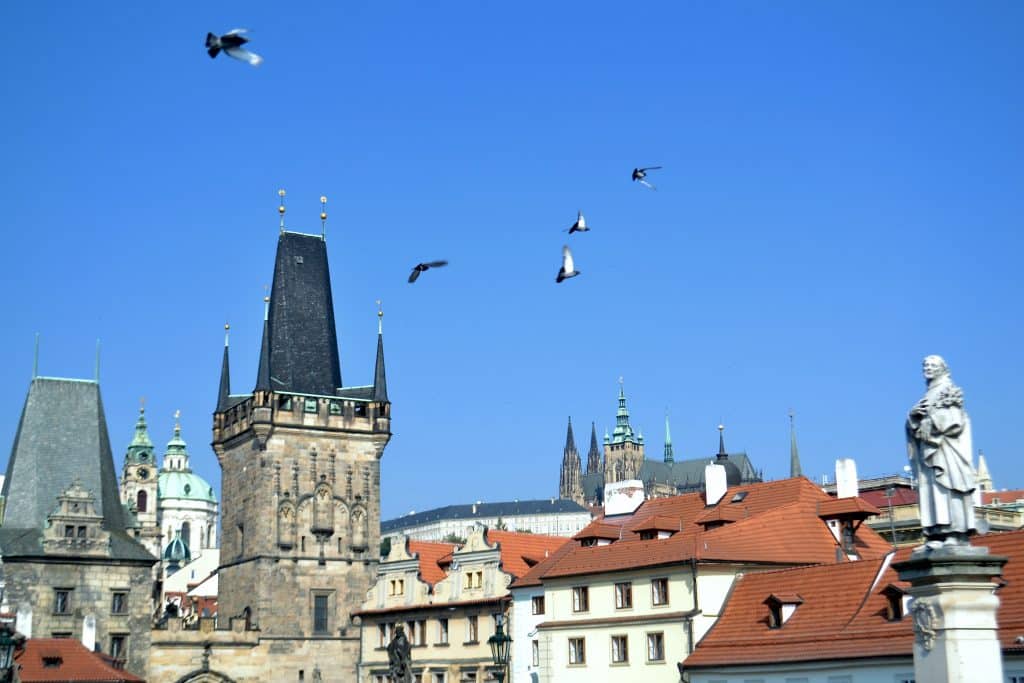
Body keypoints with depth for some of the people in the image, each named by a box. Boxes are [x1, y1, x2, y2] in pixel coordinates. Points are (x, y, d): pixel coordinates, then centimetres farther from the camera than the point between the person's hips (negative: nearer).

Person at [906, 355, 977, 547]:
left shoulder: (950, 390, 3)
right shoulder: (927, 396, 23)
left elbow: (954, 418, -9)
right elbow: (914, 423, 17)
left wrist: (930, 416, -8)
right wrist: (914, 414, -3)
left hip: (945, 447, -7)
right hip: (928, 447, 7)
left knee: (948, 485, -13)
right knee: (930, 488, -3)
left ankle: (956, 532, -16)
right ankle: (937, 534, -7)